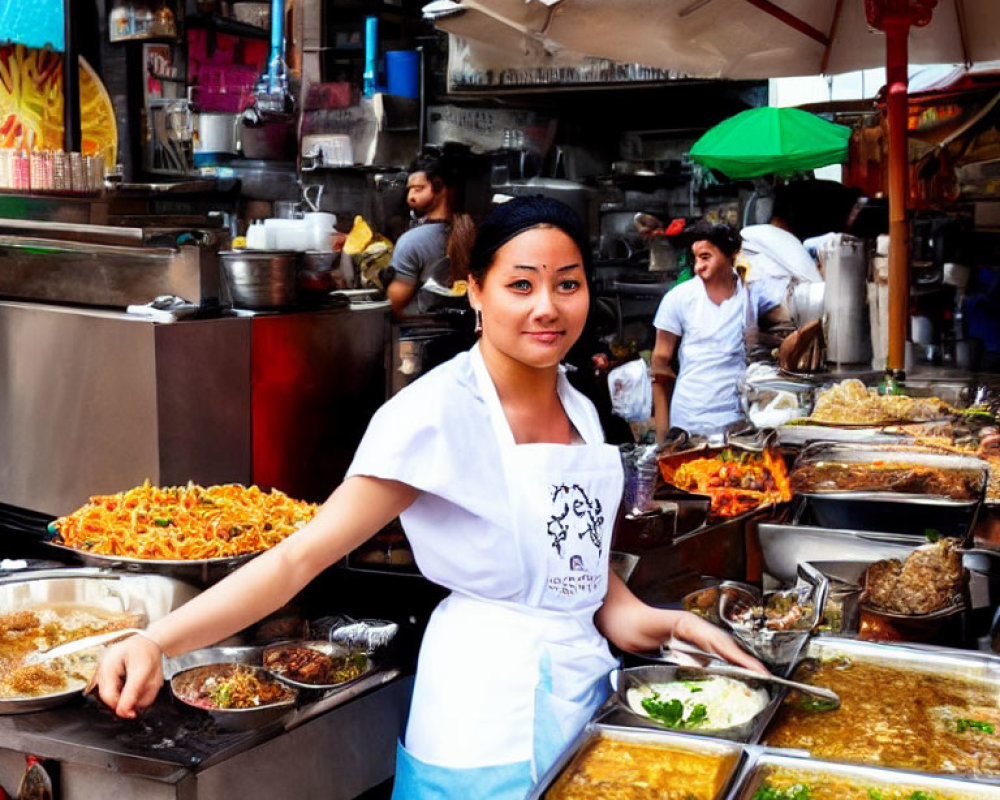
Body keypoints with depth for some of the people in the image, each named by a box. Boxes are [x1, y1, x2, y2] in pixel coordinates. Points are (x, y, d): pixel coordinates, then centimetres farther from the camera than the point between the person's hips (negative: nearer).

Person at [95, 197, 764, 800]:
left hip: (584, 684, 7)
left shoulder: (579, 411, 4)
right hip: (493, 706, -7)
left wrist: (668, 622, 0)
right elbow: (301, 556, -22)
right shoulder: (437, 413, -18)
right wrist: (157, 642, -33)